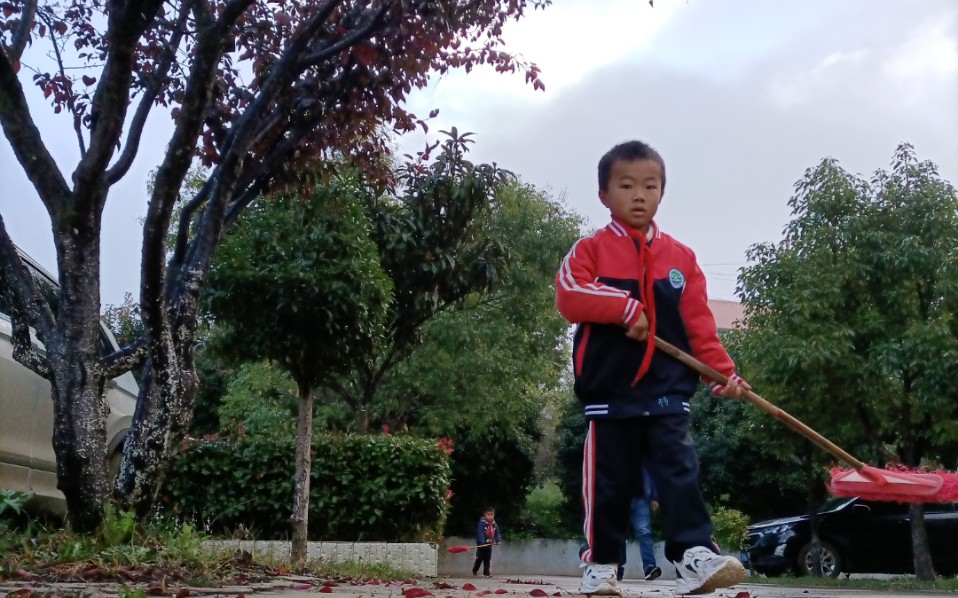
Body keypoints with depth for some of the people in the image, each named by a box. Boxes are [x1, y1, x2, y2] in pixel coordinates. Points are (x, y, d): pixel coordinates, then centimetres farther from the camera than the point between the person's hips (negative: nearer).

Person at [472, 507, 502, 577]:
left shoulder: (494, 524, 3)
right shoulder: (481, 523, -18)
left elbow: (497, 533, 8)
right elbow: (480, 533, -25)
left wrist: (498, 540, -9)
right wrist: (482, 542, -33)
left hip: (489, 544, 5)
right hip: (481, 544, -5)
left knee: (488, 559, 7)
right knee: (479, 558, 3)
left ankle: (487, 572, 12)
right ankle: (474, 571, 21)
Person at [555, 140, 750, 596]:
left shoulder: (681, 257, 11)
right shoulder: (590, 250, 3)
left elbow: (699, 323, 8)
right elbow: (568, 296, -14)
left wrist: (723, 371, -3)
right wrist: (627, 307, -21)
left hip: (668, 391, 2)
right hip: (609, 390, -1)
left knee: (681, 472, -9)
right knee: (609, 483, 6)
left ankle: (695, 557, -12)